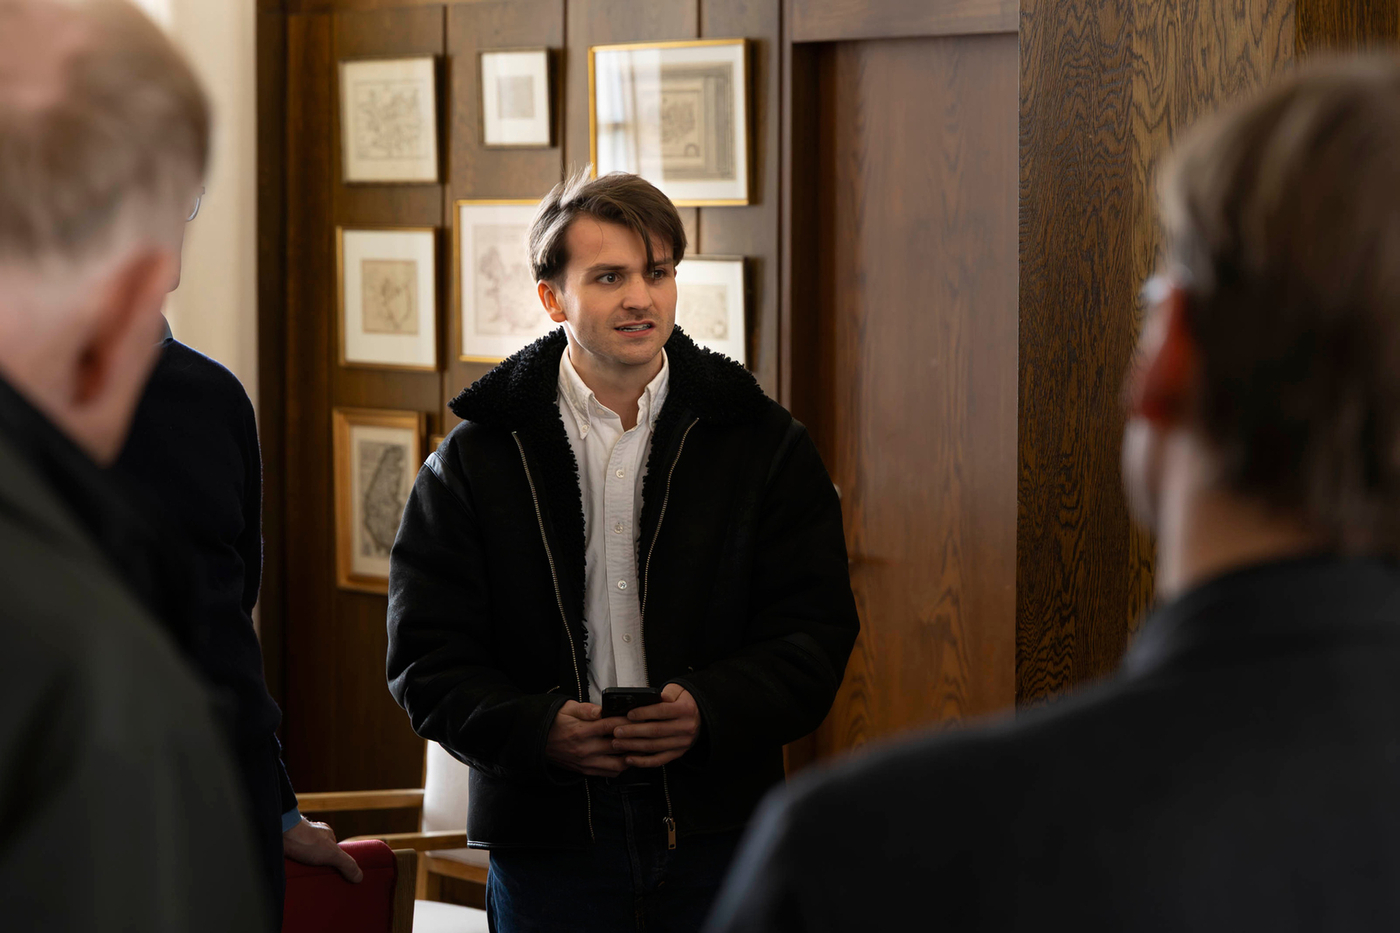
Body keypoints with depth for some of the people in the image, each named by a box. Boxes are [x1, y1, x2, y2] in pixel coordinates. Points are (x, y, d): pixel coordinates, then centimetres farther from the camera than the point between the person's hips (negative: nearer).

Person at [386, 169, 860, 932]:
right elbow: (427, 655, 0)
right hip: (545, 833, 0)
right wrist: (536, 728, -18)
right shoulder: (476, 459, 4)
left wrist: (709, 710, -17)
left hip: (716, 833, 1)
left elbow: (815, 634, 1)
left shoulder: (765, 446, 6)